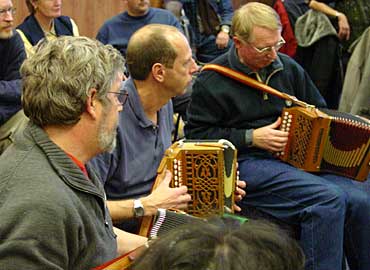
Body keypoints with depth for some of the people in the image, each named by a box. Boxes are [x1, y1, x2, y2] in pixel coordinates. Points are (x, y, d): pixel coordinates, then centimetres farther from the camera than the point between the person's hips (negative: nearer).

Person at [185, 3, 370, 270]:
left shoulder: (287, 67, 13)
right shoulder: (211, 80, -2)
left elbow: (319, 112, 24)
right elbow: (196, 135, -3)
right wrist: (251, 138, -9)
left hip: (298, 157, 5)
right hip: (246, 164, -5)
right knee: (329, 199, -29)